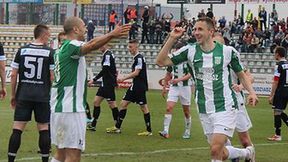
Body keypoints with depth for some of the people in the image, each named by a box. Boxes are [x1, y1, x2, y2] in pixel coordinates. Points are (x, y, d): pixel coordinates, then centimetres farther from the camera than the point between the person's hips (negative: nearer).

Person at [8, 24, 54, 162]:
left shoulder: (22, 50, 4)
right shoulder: (50, 52, -3)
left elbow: (13, 75, 3)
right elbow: (53, 77, -4)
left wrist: (13, 95, 12)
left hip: (23, 95, 2)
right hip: (43, 96, -2)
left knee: (17, 128, 1)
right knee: (43, 128, 7)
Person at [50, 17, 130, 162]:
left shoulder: (61, 49, 15)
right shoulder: (71, 45, -13)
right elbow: (91, 45, -34)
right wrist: (112, 34, -45)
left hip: (58, 108, 10)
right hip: (71, 110, -10)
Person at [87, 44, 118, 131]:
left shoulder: (107, 55, -15)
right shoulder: (108, 54, 15)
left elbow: (105, 70, -20)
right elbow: (113, 69, 20)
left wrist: (94, 80, -17)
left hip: (108, 84, -10)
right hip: (105, 84, 10)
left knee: (112, 104, -6)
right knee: (96, 101, 10)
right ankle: (93, 125, 14)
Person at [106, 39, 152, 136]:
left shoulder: (139, 58, -14)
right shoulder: (136, 58, 15)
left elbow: (136, 73, -19)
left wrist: (124, 78, -15)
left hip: (140, 87, -10)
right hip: (134, 86, 10)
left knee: (143, 107, -5)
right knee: (123, 104, 9)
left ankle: (149, 131, 2)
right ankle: (117, 127, 13)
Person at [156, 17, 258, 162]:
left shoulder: (227, 51, -5)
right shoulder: (190, 51, -1)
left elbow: (241, 74, 8)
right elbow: (161, 61, -4)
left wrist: (251, 92, -7)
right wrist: (172, 38, -11)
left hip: (225, 108, -4)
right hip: (205, 111, 4)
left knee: (215, 149, -20)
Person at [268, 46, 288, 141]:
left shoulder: (279, 65, -13)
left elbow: (276, 82, -15)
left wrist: (271, 95, -12)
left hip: (280, 91, -8)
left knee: (277, 112, 0)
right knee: (280, 112, 18)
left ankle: (277, 135, 3)